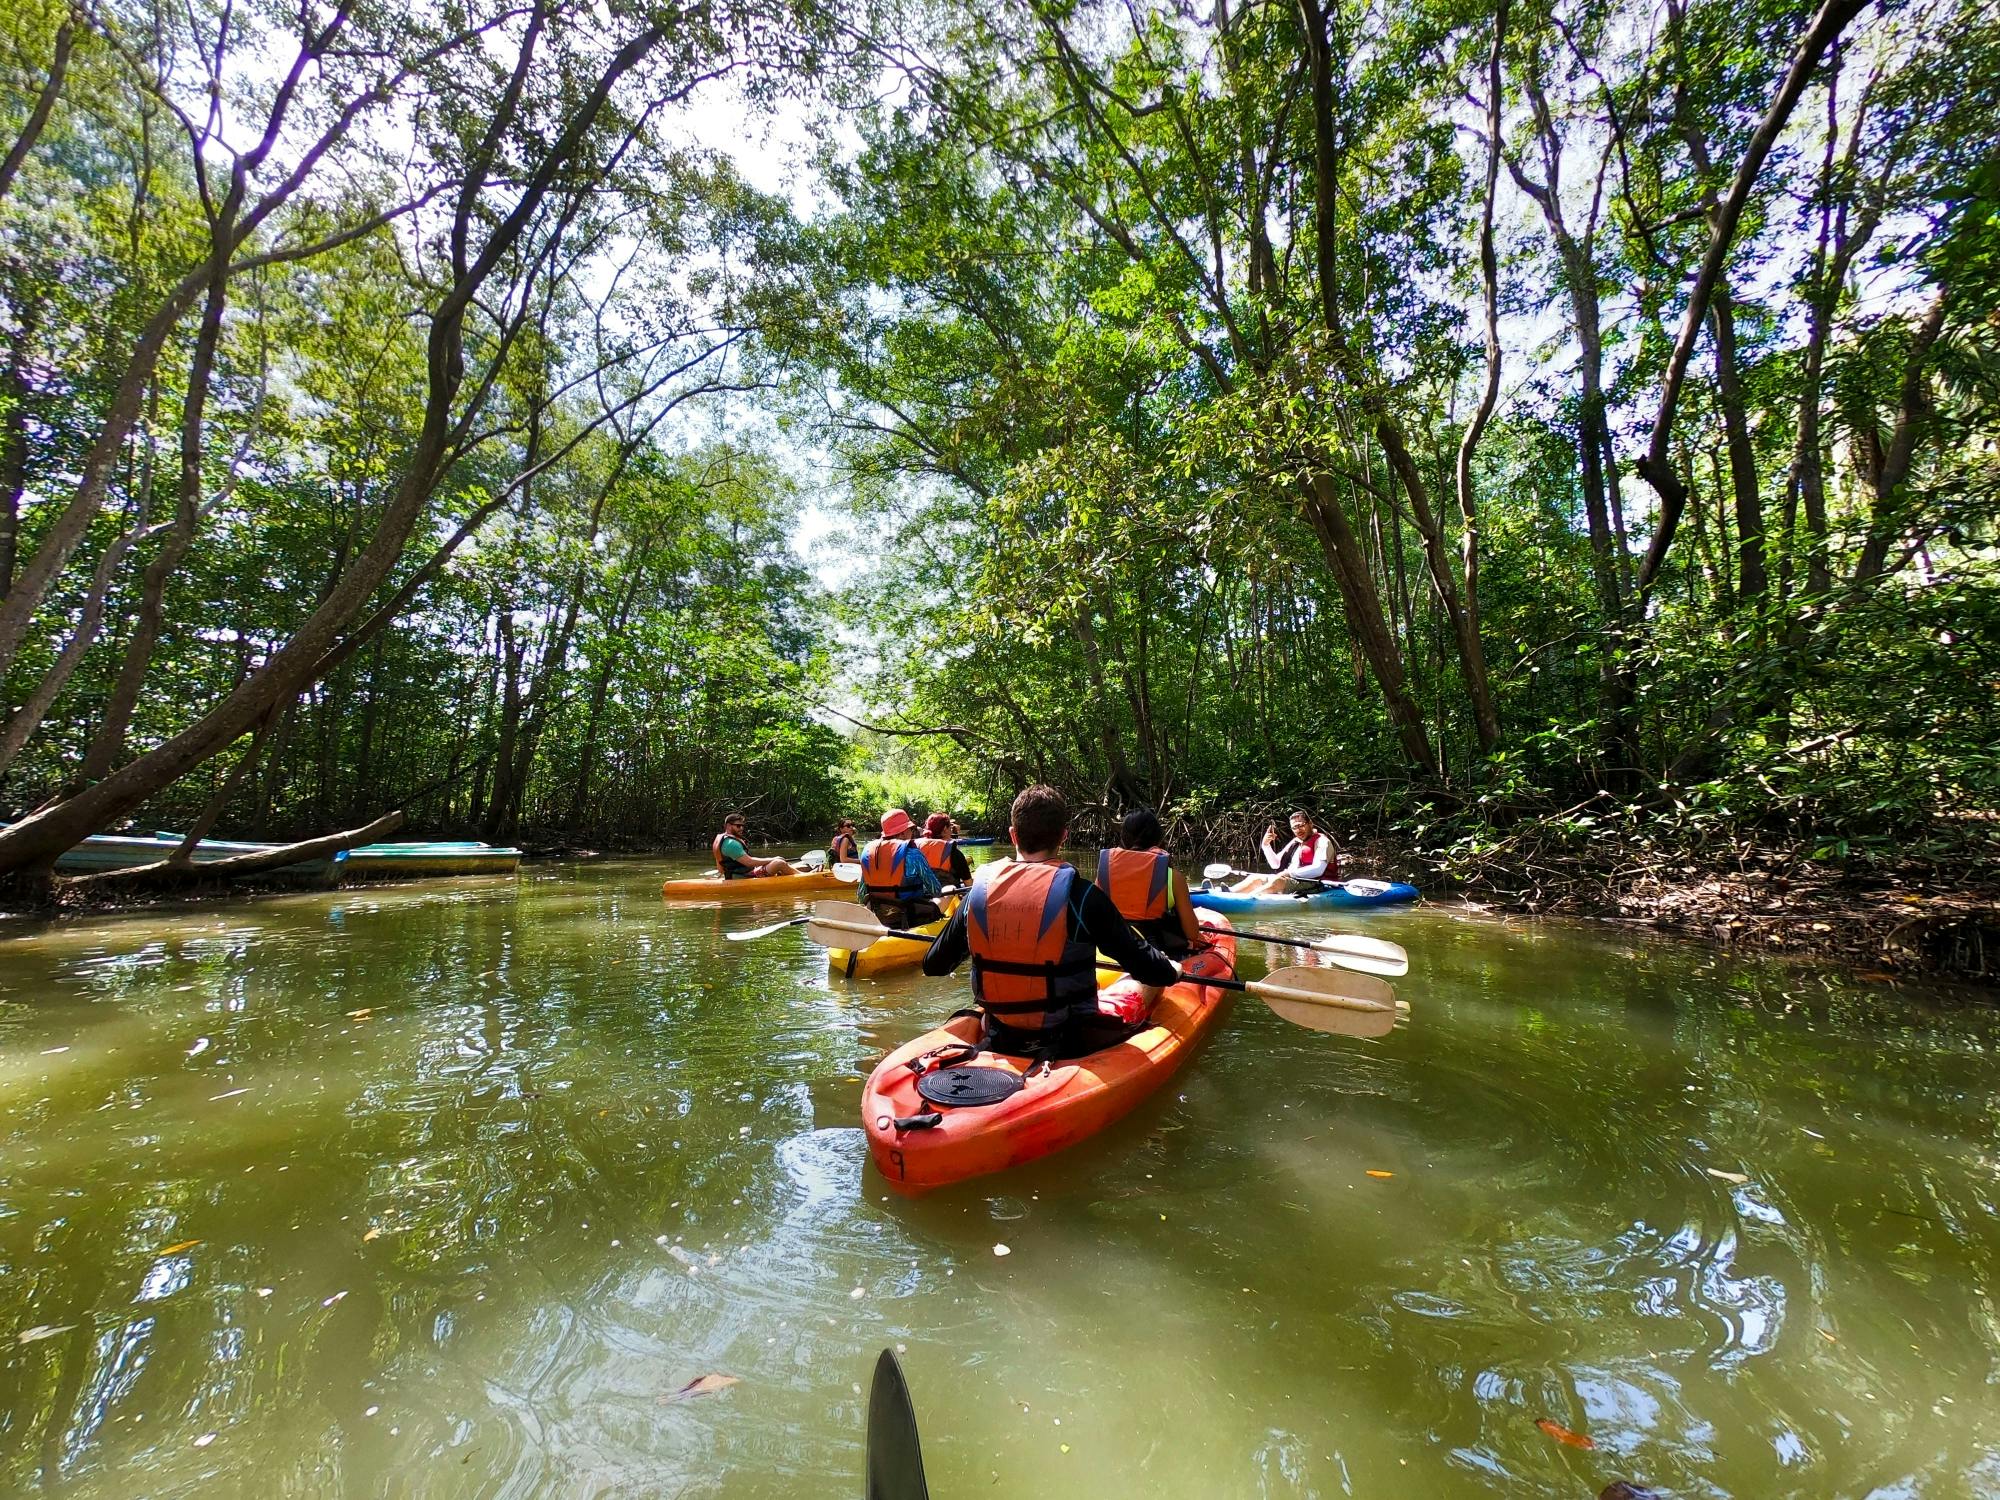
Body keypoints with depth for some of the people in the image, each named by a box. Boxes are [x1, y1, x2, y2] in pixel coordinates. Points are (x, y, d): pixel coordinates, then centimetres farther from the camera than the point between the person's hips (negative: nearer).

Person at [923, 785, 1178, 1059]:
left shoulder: (979, 892, -8)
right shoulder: (1081, 895, -19)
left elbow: (932, 966, 4)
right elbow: (1148, 968, -14)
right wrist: (1172, 971, 10)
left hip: (998, 1043, 4)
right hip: (1070, 1045, -3)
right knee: (1145, 982, 22)